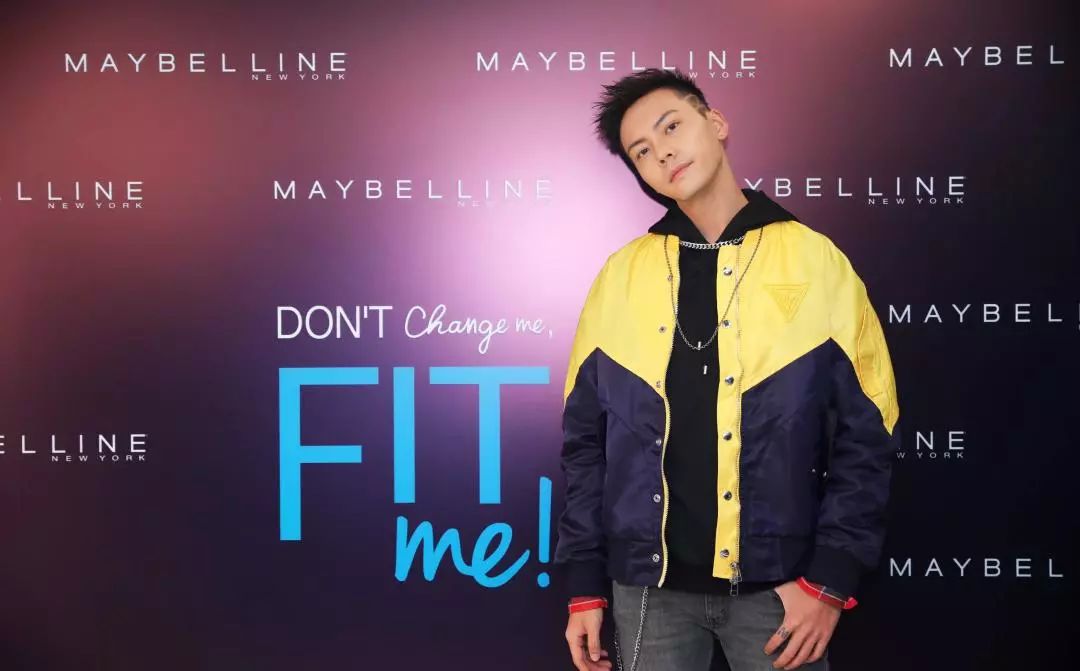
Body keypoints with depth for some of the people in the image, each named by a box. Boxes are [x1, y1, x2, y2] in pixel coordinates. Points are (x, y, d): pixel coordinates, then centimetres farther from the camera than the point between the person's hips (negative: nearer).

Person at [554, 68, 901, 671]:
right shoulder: (621, 276, 4)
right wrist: (585, 584, 1)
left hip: (777, 585, -1)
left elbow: (866, 437, -2)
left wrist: (832, 579, -9)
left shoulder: (817, 263, -2)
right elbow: (587, 441, 5)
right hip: (649, 586, 2)